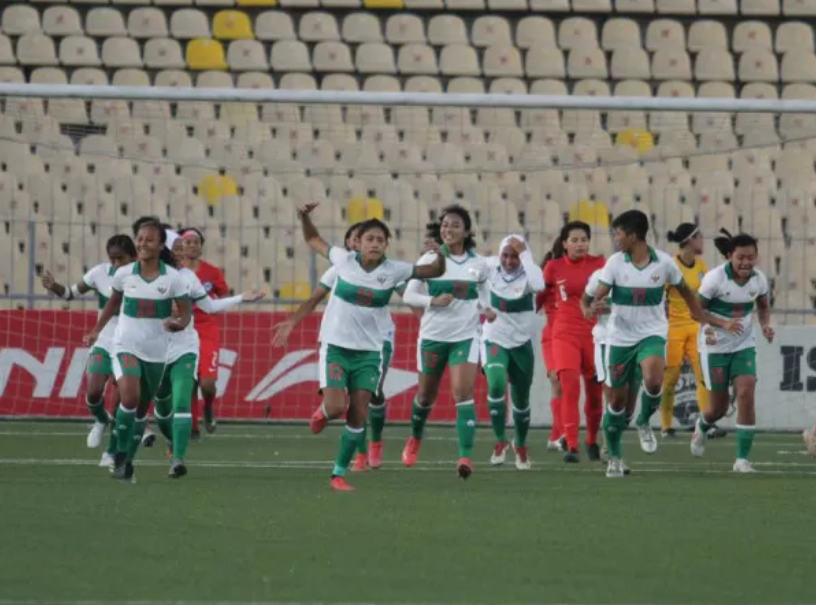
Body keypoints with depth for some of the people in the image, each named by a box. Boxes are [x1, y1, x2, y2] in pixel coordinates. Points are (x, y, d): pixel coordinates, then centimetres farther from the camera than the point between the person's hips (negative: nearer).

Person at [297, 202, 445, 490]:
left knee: (358, 416, -2)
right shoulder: (343, 260, -5)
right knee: (336, 407, -16)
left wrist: (440, 255, -20)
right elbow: (314, 240, 11)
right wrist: (305, 217, -6)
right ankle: (322, 412, 23)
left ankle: (339, 474, 10)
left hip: (369, 351, 2)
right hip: (336, 346, -2)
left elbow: (435, 271, 0)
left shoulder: (393, 271, -4)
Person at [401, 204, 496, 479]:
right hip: (432, 335, 0)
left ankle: (466, 456, -23)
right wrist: (433, 301, -24)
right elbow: (408, 295, -7)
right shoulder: (430, 260, -6)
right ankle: (415, 439, 45)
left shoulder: (478, 264, 0)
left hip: (466, 336, 0)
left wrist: (486, 308, -1)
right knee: (426, 395, 15)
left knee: (463, 393, -17)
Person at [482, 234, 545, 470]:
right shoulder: (490, 268, -9)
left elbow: (539, 285, -41)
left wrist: (524, 254, -37)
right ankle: (500, 441, -11)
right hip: (494, 340, 0)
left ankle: (521, 445, 38)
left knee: (521, 399, 13)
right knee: (496, 385, -26)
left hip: (521, 344, 0)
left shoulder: (528, 273, -16)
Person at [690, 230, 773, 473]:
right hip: (715, 346, -3)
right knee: (720, 406, 5)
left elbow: (763, 306, 12)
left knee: (746, 394, -16)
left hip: (744, 346, 3)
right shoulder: (715, 278, -19)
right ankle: (702, 427, 44)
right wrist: (711, 326, -29)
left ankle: (742, 459, -10)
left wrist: (765, 325, -8)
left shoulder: (759, 279, -7)